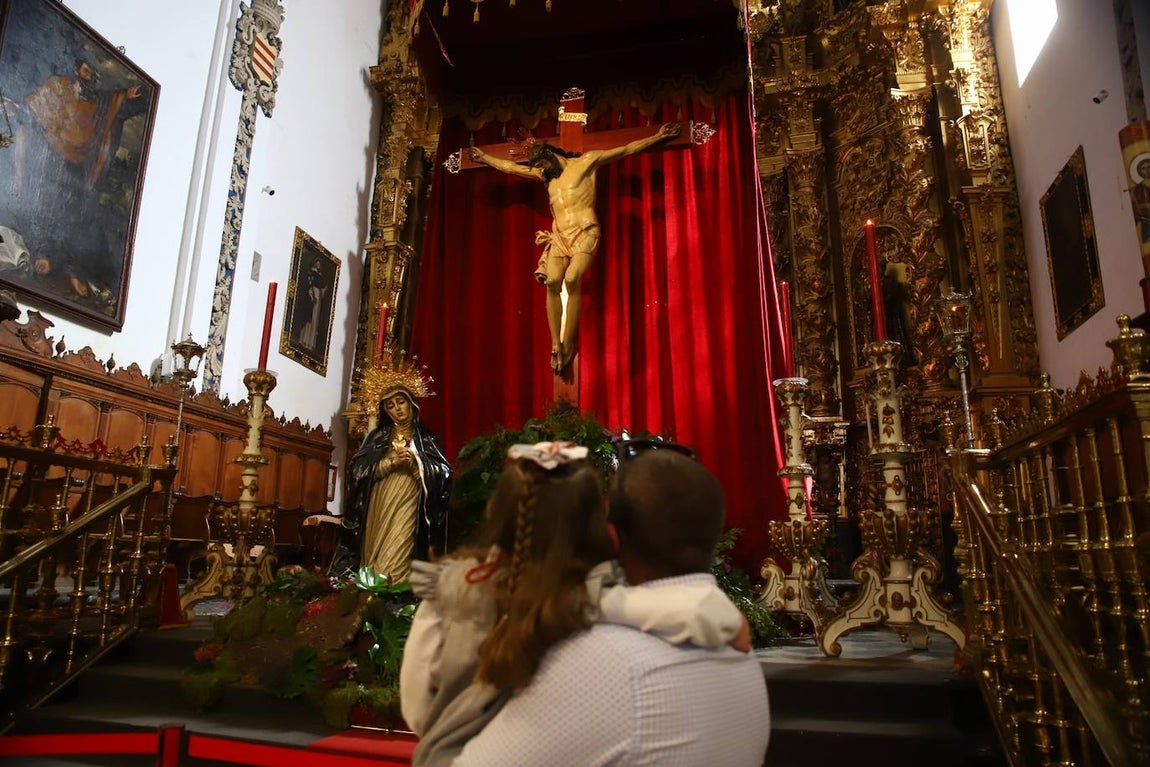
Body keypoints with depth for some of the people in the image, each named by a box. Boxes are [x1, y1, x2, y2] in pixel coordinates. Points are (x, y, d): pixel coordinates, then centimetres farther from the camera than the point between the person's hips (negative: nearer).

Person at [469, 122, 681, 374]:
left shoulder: (587, 161, 9)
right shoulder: (543, 173, 24)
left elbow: (627, 149, 11)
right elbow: (511, 167, 35)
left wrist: (658, 136, 9)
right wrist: (484, 158, 42)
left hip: (584, 233, -5)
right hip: (559, 235, 5)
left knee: (572, 278, -28)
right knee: (552, 282, -20)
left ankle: (568, 346, -25)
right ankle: (556, 346, -19)